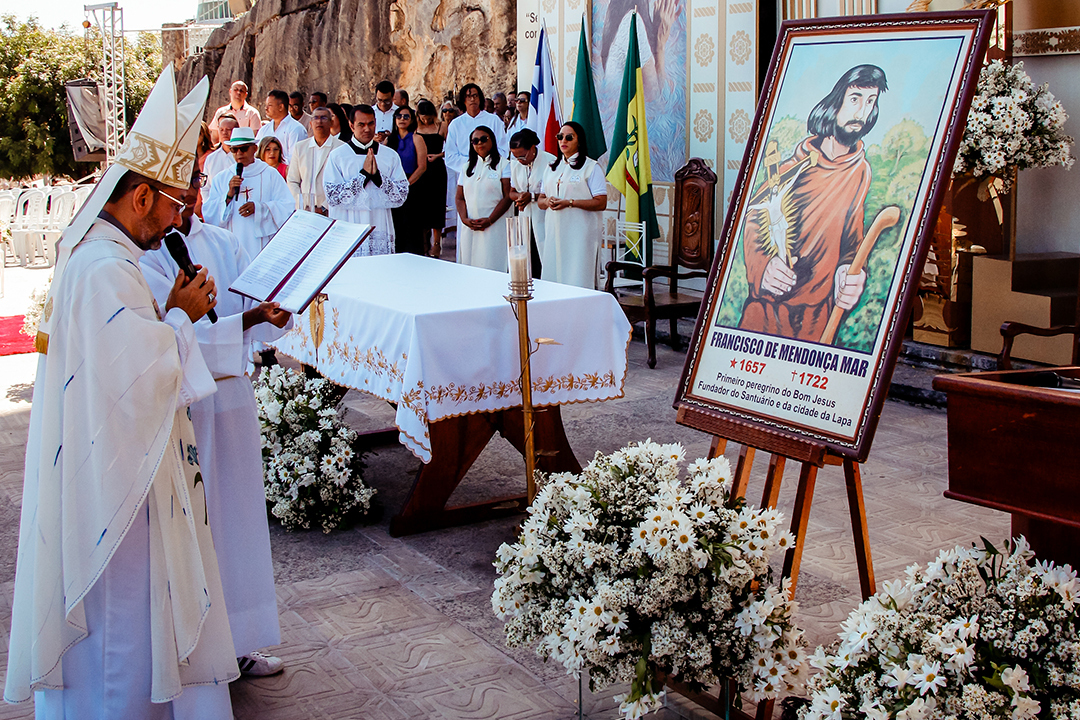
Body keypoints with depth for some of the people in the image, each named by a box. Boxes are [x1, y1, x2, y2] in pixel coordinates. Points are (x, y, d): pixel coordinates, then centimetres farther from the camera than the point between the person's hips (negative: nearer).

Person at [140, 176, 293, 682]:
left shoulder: (222, 243, 7)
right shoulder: (144, 255, -11)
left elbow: (261, 315, 5)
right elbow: (181, 335, -20)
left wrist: (280, 311, -16)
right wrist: (249, 318, -30)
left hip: (233, 397, 6)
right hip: (182, 405, -6)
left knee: (237, 515, 13)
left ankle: (238, 644, 26)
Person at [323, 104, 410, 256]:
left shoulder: (390, 156, 8)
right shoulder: (337, 155, 2)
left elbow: (402, 195, 2)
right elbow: (332, 196, -9)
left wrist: (377, 175, -11)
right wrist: (363, 174, -12)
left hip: (381, 231, 2)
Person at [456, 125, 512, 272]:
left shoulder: (503, 164, 3)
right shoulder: (467, 167, 18)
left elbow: (508, 196, -5)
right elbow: (460, 198, 13)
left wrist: (489, 220, -14)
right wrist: (465, 219, -5)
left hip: (494, 226, -4)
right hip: (469, 227, 4)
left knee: (492, 266, -10)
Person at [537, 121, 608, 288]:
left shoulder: (591, 167, -1)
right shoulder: (553, 167, 18)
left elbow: (601, 203, -10)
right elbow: (540, 200, 20)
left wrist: (570, 203, -18)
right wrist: (547, 201, -5)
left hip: (580, 233, -6)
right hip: (554, 231, 6)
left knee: (577, 279, -9)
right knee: (551, 276, 3)